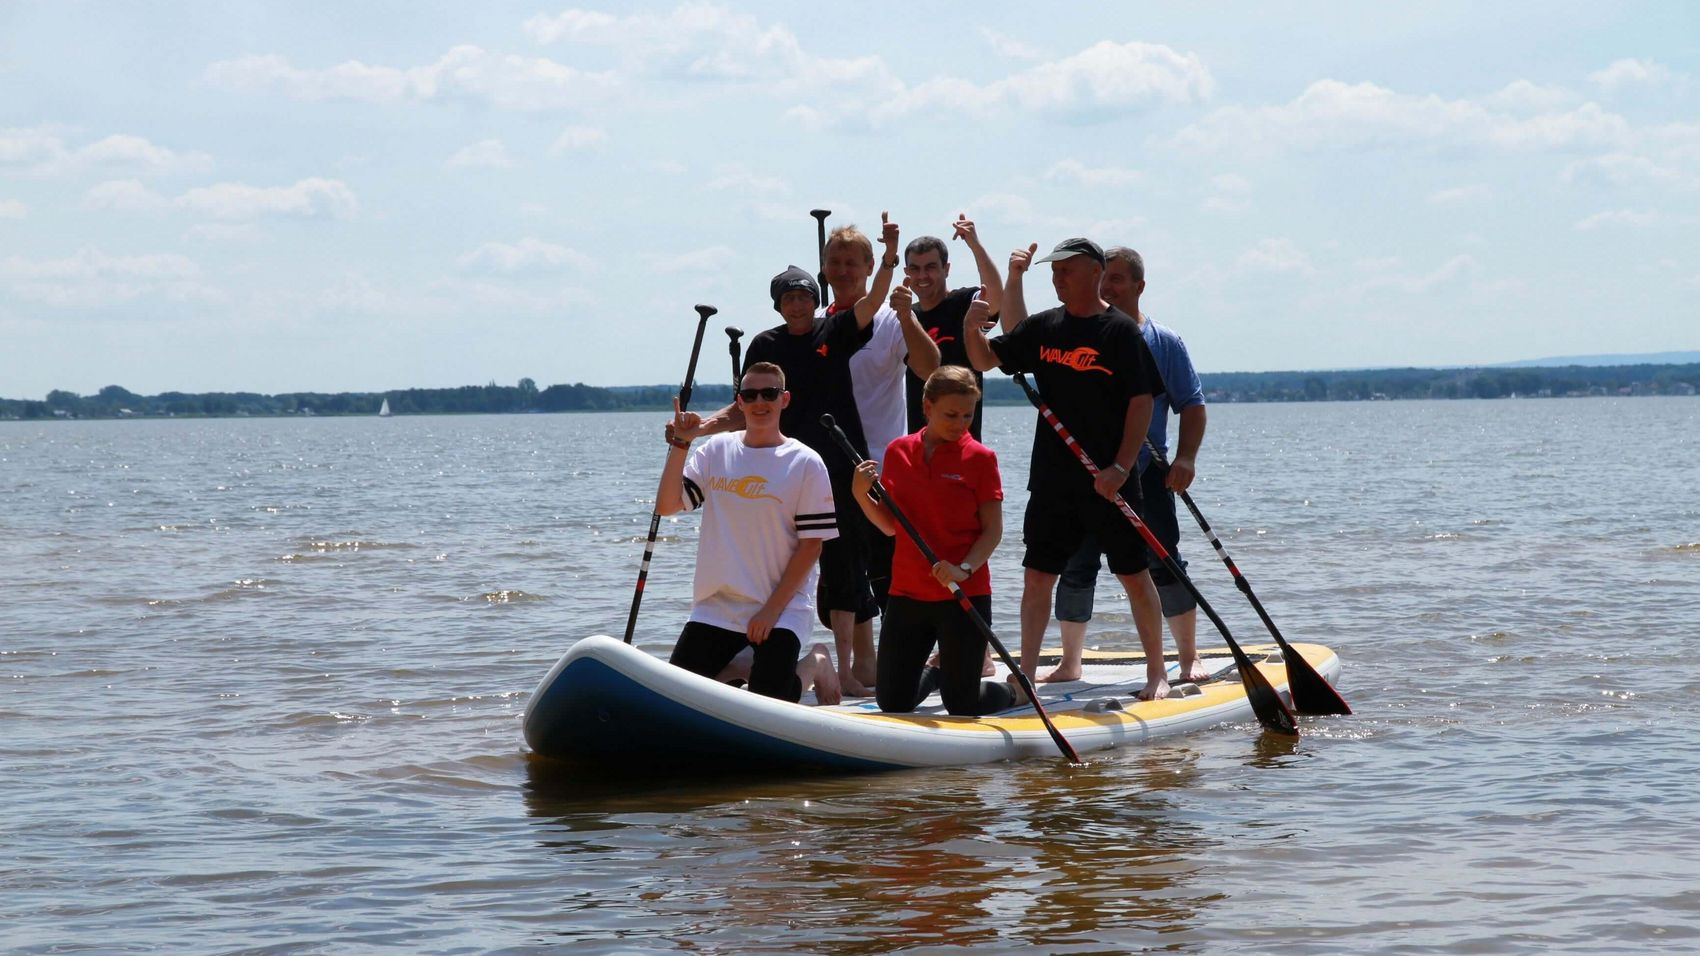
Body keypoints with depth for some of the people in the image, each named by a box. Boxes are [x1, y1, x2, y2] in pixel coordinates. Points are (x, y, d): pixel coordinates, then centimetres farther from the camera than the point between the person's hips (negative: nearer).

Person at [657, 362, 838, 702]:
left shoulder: (806, 464, -5)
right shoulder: (716, 451, 6)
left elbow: (812, 544, -7)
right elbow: (666, 506, -1)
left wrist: (773, 609, -13)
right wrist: (680, 445, -11)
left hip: (783, 608, -4)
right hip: (715, 605, 4)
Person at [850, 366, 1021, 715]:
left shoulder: (979, 458, -5)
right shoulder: (898, 452, 4)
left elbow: (993, 530, -6)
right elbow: (891, 525, 9)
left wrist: (964, 569, -23)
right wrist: (861, 494, -8)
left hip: (964, 596, -3)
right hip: (907, 593, 3)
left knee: (963, 708, 2)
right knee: (893, 704, 6)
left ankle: (1014, 691, 34)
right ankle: (933, 673, 39)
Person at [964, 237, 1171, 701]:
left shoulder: (1121, 331, -7)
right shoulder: (1044, 327, 8)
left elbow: (1142, 401, -10)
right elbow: (986, 360, 13)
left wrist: (1121, 467, -16)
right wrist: (972, 330, -10)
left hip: (1108, 480, -5)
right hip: (1053, 479, 5)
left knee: (1134, 575, 4)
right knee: (1037, 576, 4)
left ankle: (1157, 674, 14)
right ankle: (1025, 676, 10)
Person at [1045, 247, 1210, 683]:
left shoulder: (1163, 342, 3)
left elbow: (1192, 405, 3)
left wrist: (1185, 458, -11)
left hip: (1148, 474, -1)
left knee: (1164, 566, 0)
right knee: (1076, 568, 2)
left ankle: (1189, 658, 12)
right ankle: (1070, 663, 14)